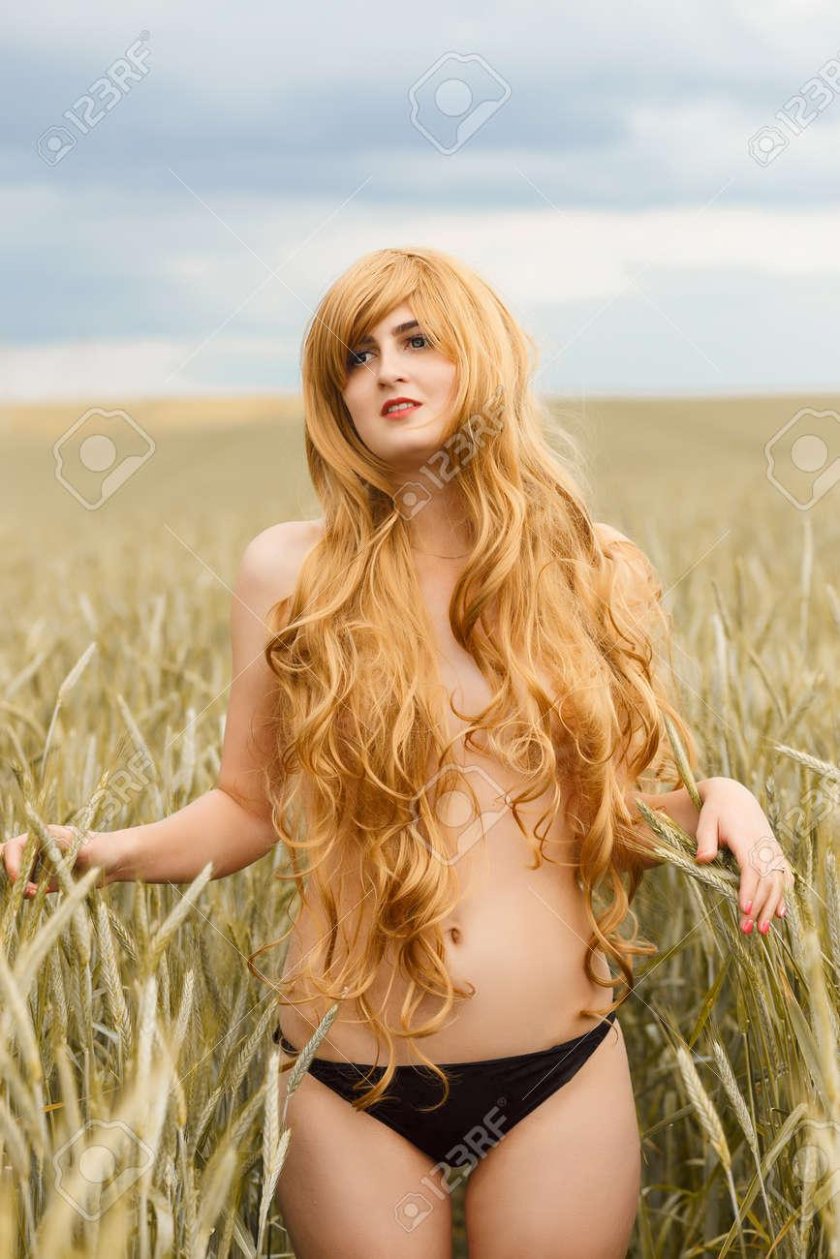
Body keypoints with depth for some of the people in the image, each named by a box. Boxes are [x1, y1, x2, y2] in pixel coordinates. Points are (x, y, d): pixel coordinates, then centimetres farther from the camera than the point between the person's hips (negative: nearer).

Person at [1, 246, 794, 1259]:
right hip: (349, 1091, -1)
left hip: (563, 1082, 1)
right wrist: (112, 852, -14)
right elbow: (249, 809, 2)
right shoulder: (288, 572, -4)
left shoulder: (595, 573, 1)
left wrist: (717, 800, -7)